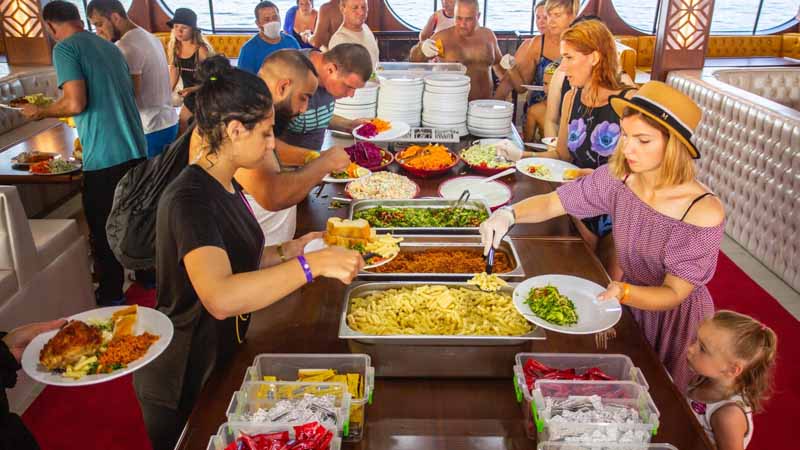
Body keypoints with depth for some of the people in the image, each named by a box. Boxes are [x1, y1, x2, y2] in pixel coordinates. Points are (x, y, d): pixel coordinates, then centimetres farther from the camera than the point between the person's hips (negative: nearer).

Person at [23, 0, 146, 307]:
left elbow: (76, 103, -16)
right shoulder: (110, 47, 16)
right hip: (135, 150, 7)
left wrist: (40, 113, 2)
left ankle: (111, 296, 18)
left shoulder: (65, 49, -6)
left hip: (104, 158, -7)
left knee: (103, 231, 7)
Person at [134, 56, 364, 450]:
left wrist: (285, 253, -3)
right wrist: (312, 264, -41)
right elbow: (220, 297, -42)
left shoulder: (225, 185, 2)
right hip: (182, 384, -8)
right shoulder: (189, 200, -27)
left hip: (221, 360, 8)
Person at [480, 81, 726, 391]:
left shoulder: (704, 212, -30)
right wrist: (508, 213, -31)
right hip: (628, 306, 4)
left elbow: (673, 293, -25)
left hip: (676, 320, -3)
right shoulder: (618, 177, -18)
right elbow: (552, 203, -11)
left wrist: (623, 291, -44)